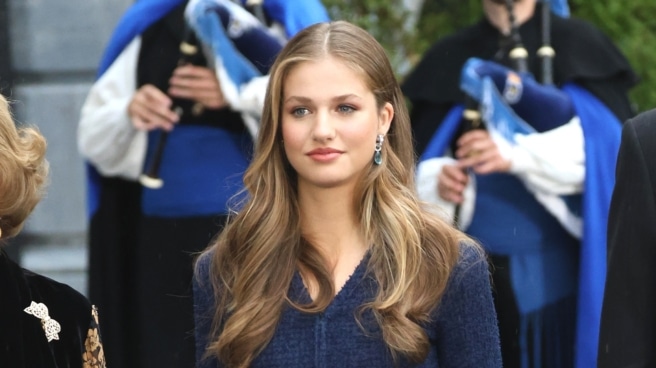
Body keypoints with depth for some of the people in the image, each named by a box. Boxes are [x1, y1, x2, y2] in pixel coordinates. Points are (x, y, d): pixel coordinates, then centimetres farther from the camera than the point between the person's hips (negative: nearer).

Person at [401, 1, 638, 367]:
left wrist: (517, 154, -20)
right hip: (471, 270, 2)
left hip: (556, 267, -2)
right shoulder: (449, 57, 14)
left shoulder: (579, 44, 6)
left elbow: (610, 147, -7)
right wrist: (438, 181, -13)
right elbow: (423, 159, 11)